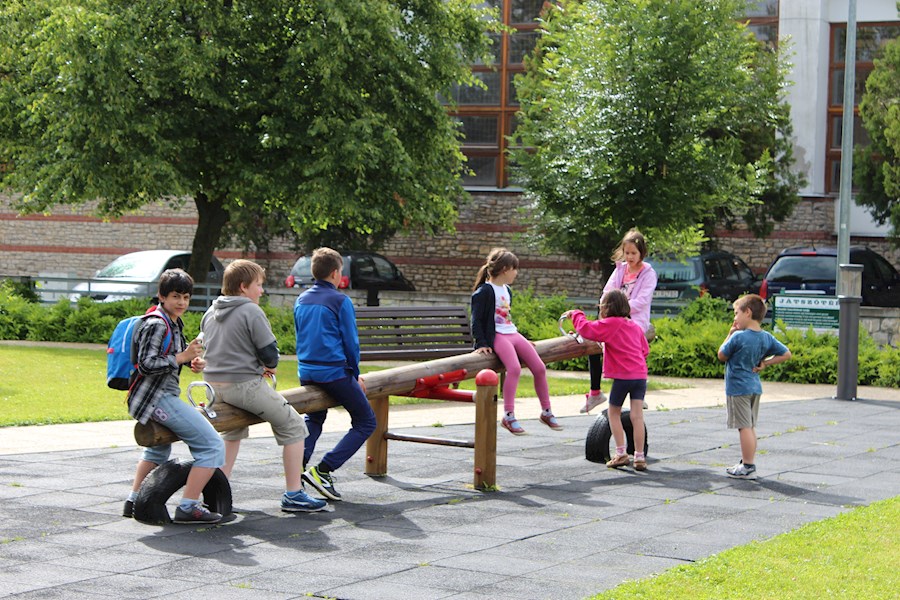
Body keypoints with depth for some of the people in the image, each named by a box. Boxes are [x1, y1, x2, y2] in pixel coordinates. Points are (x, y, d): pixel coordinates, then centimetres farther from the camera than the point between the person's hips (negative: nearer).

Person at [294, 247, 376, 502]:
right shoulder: (341, 302, -10)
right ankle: (322, 470, -8)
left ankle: (298, 466, 9)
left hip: (306, 372, 7)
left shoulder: (301, 301, 9)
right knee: (365, 422, 4)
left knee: (314, 419, 29)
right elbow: (350, 342, -7)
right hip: (335, 372, -7)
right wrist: (355, 375, 6)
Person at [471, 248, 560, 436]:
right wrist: (481, 343, -17)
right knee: (514, 368, -32)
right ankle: (508, 416, -29)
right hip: (496, 336, -9)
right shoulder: (484, 291, -8)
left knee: (539, 367, -3)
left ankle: (546, 412, 11)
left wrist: (522, 340, 29)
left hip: (512, 334, 9)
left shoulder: (507, 290, 19)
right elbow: (476, 320, -9)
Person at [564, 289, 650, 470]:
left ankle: (621, 453, 6)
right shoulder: (635, 326, 17)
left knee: (614, 413, 11)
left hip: (623, 376, -5)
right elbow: (645, 349, 24)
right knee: (637, 415, 2)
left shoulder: (610, 324, -5)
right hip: (640, 375, 6)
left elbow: (587, 329, -14)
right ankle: (639, 457, 0)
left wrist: (576, 315, 2)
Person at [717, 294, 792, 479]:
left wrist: (730, 334, 0)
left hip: (738, 388, -7)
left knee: (744, 427, -4)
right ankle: (748, 463, 22)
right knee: (750, 427, 15)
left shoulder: (738, 337, -17)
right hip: (755, 387, 7)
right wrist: (765, 363, 5)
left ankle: (748, 467, -2)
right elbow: (786, 354, 7)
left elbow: (722, 356, -5)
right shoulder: (767, 337, 3)